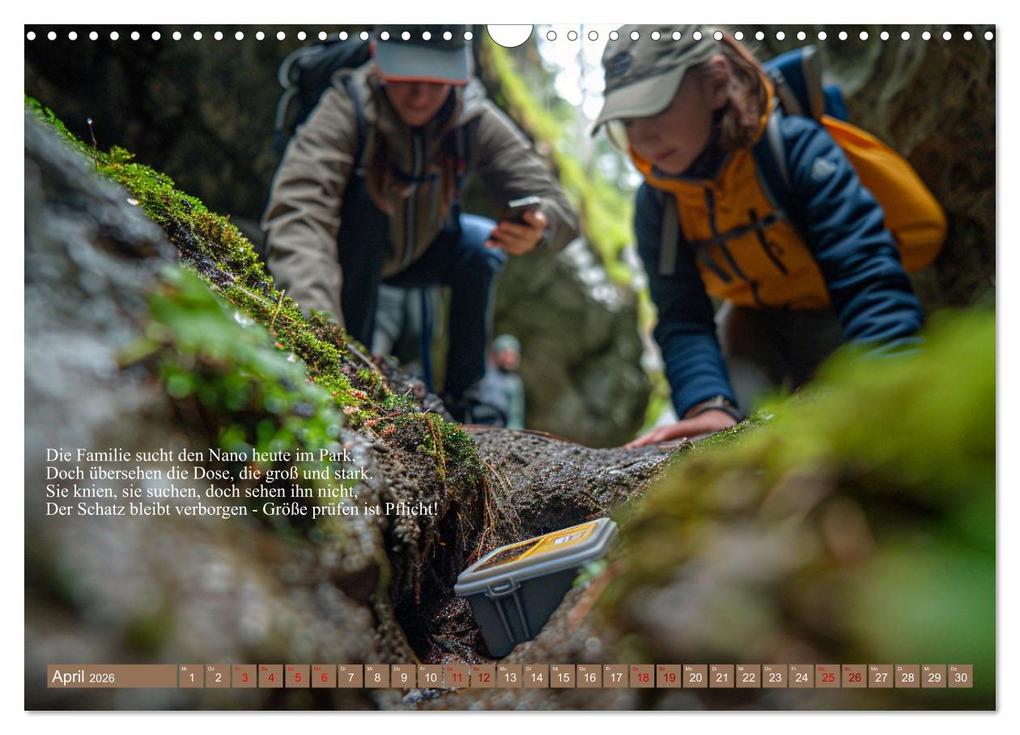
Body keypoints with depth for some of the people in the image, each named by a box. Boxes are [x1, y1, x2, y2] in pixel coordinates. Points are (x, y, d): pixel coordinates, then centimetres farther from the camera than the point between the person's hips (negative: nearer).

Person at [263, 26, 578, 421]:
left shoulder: (475, 119, -22)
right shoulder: (345, 110, -32)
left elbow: (559, 209, -26)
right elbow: (297, 214, -48)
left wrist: (536, 229, -52)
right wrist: (317, 318, -64)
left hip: (414, 253, 4)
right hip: (348, 256, -3)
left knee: (483, 245, -22)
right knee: (364, 197, -31)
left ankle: (463, 402, -5)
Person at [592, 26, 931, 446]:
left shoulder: (794, 146, -28)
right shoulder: (656, 201, -15)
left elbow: (868, 277, -37)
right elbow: (682, 317, -23)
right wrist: (707, 406, -43)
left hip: (837, 319, -2)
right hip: (756, 324, 3)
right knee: (729, 425, -22)